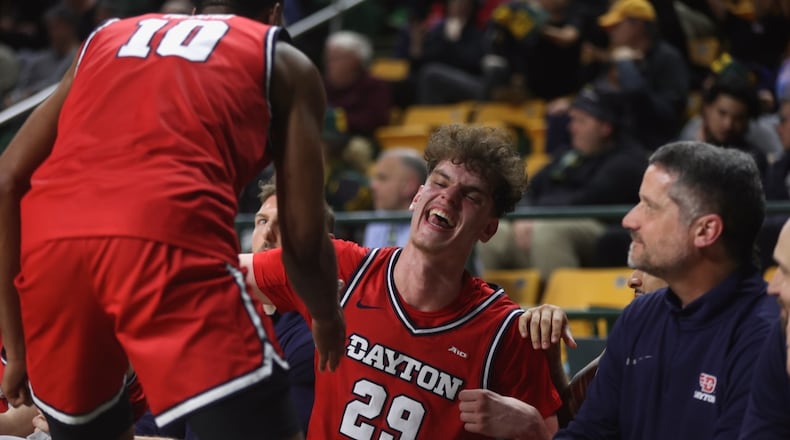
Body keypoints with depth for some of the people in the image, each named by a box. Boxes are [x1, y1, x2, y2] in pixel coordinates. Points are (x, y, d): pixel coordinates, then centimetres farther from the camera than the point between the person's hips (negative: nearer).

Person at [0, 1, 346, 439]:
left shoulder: (104, 38, 33)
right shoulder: (285, 63, 23)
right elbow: (303, 239, 17)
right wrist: (328, 322, 38)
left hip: (49, 244, 5)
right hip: (168, 242, -5)